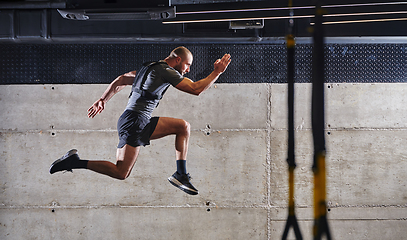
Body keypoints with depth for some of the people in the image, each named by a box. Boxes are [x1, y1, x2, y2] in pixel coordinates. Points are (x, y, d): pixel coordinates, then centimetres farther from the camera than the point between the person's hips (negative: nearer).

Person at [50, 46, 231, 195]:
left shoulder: (150, 68, 22)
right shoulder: (167, 71, -7)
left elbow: (120, 80, 26)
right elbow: (196, 89, -13)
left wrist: (102, 100, 30)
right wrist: (217, 72, -4)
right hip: (135, 122, -10)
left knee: (183, 126, 12)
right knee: (121, 173, -13)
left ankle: (181, 175, 9)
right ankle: (76, 162, -8)